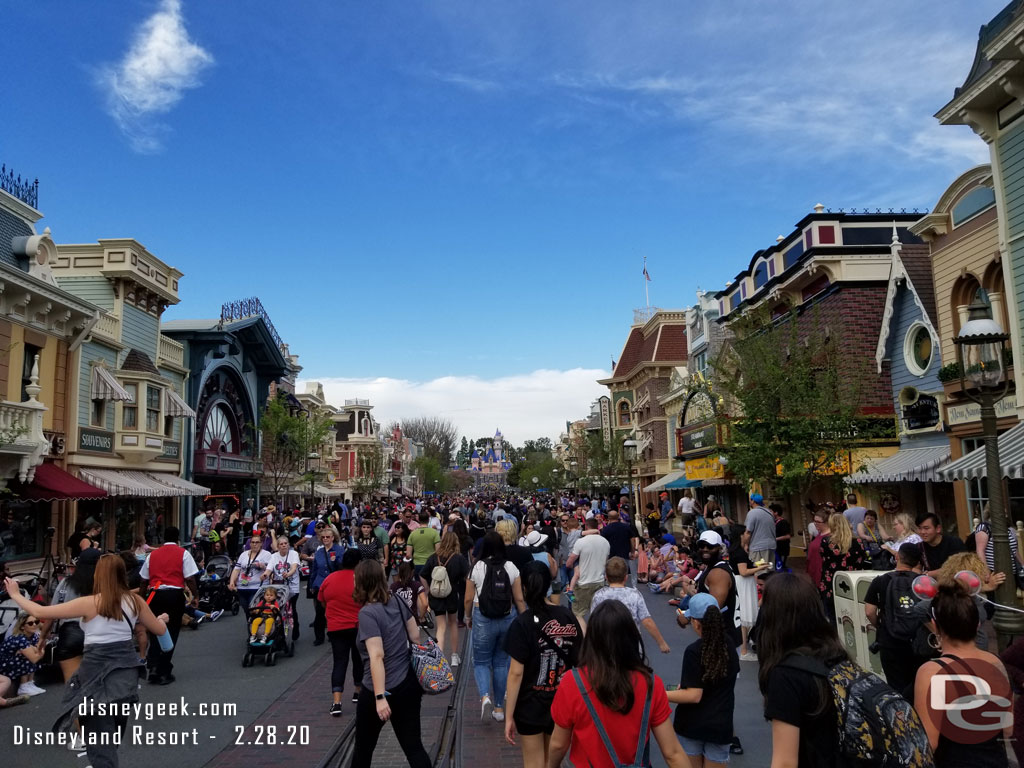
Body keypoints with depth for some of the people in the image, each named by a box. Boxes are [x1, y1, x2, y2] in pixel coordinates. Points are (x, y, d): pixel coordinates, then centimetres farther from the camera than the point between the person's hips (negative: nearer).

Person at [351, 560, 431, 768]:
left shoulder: (367, 613, -19)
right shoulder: (398, 602, 1)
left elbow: (377, 657, -25)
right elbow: (416, 637, 9)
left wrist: (380, 697, -25)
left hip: (382, 690, -6)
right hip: (409, 684, 6)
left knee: (364, 747, 18)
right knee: (413, 746, 10)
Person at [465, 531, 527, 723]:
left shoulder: (477, 568, -7)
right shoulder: (511, 568, -1)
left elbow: (469, 599, -3)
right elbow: (519, 599, 0)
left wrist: (468, 617, 13)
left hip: (483, 619, -2)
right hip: (507, 618, 2)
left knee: (481, 662, 11)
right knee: (501, 662, 15)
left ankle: (485, 696, -14)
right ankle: (499, 707, 20)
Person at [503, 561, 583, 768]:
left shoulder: (522, 623, -17)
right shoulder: (568, 617, -4)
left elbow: (516, 673, -18)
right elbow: (579, 661, 4)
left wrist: (509, 716, -12)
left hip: (530, 705, -4)